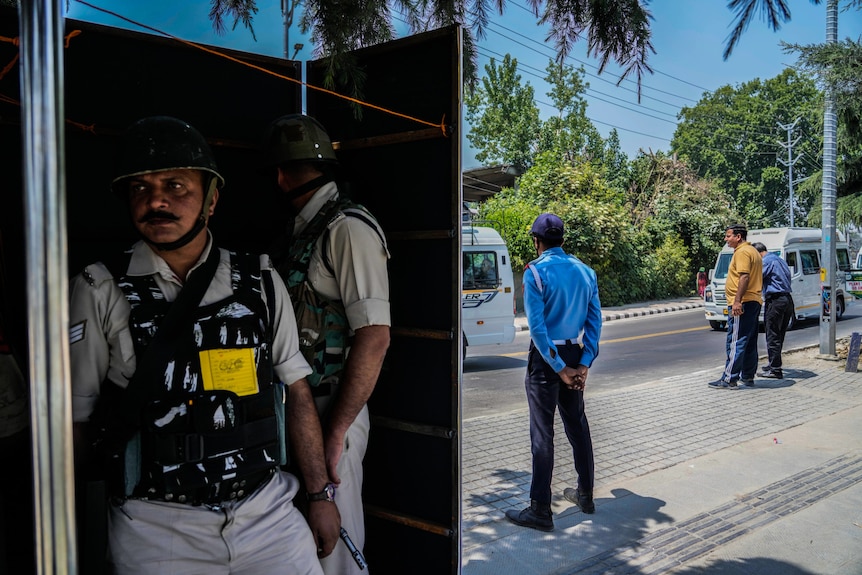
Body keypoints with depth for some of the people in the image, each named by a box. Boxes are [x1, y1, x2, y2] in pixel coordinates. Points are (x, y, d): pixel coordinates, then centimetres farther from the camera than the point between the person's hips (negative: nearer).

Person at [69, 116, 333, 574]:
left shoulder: (261, 283, 3)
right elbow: (76, 419, -1)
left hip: (267, 513, 2)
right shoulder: (99, 292, -3)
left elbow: (297, 393, 6)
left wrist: (321, 494, 6)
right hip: (156, 526, -1)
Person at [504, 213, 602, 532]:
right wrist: (584, 364, 1)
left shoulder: (536, 272, -12)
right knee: (577, 425, 19)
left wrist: (560, 369, -12)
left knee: (542, 433, -1)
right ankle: (585, 494, 32)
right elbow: (595, 320, 4)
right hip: (575, 354, 6)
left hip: (546, 358, -6)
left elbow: (537, 326, -17)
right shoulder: (585, 271, 6)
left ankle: (540, 510, 6)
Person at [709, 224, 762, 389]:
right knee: (750, 343, 14)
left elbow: (744, 277, -22)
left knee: (735, 343, -10)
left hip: (742, 304, -11)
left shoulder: (742, 252, -11)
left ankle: (730, 379, -10)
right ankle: (748, 377, 20)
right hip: (754, 302, 11)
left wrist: (737, 300, -26)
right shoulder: (753, 251, 21)